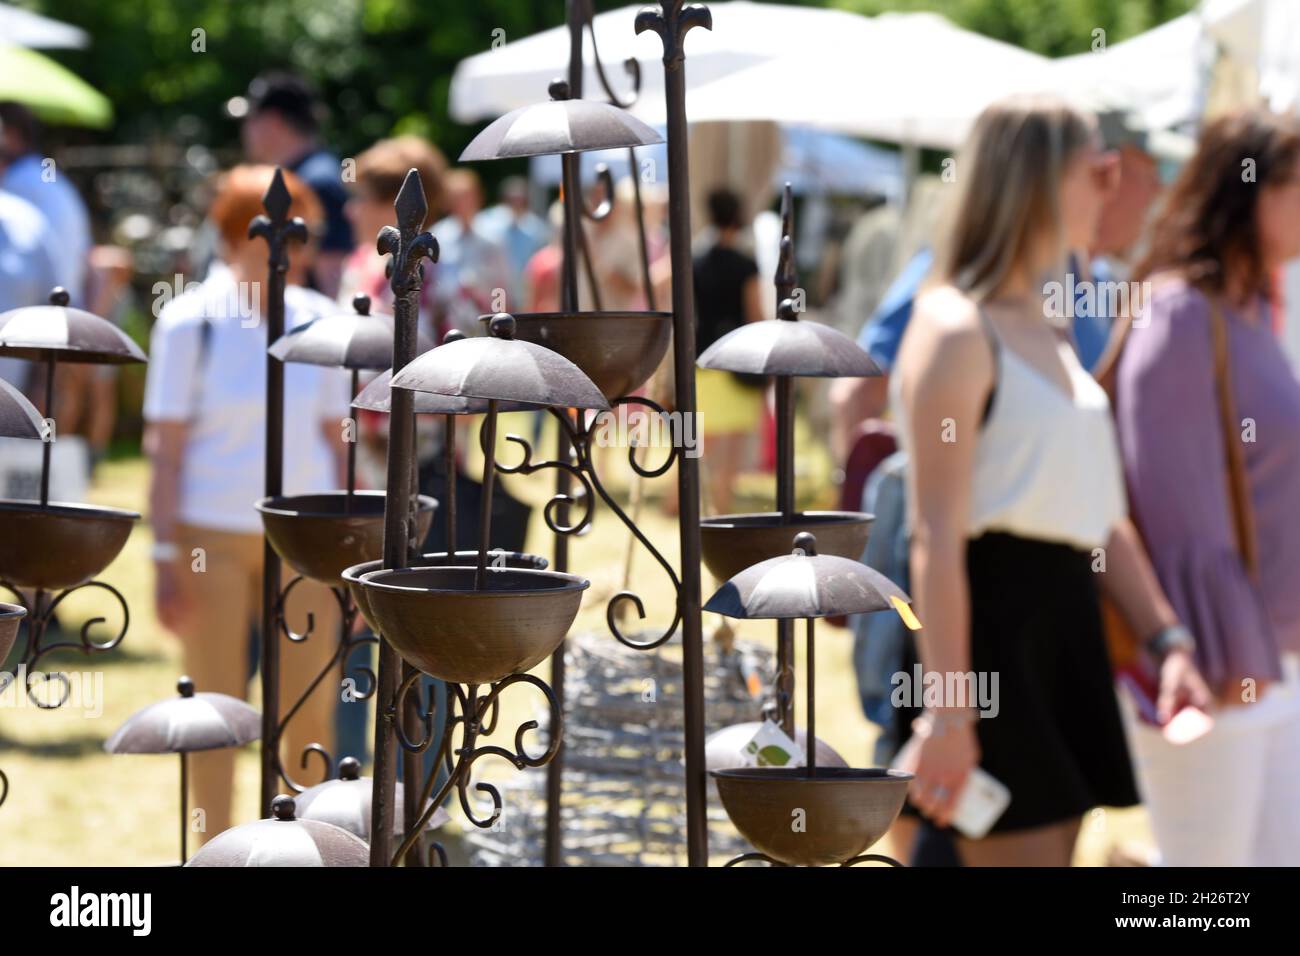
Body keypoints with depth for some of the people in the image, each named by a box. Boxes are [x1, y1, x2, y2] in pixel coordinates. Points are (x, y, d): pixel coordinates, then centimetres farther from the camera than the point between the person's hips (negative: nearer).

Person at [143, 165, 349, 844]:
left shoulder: (320, 322, 3)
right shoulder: (190, 324, -7)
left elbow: (334, 438, 9)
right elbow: (165, 447, -6)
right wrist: (166, 558, -10)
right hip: (211, 535, -3)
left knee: (311, 711, 3)